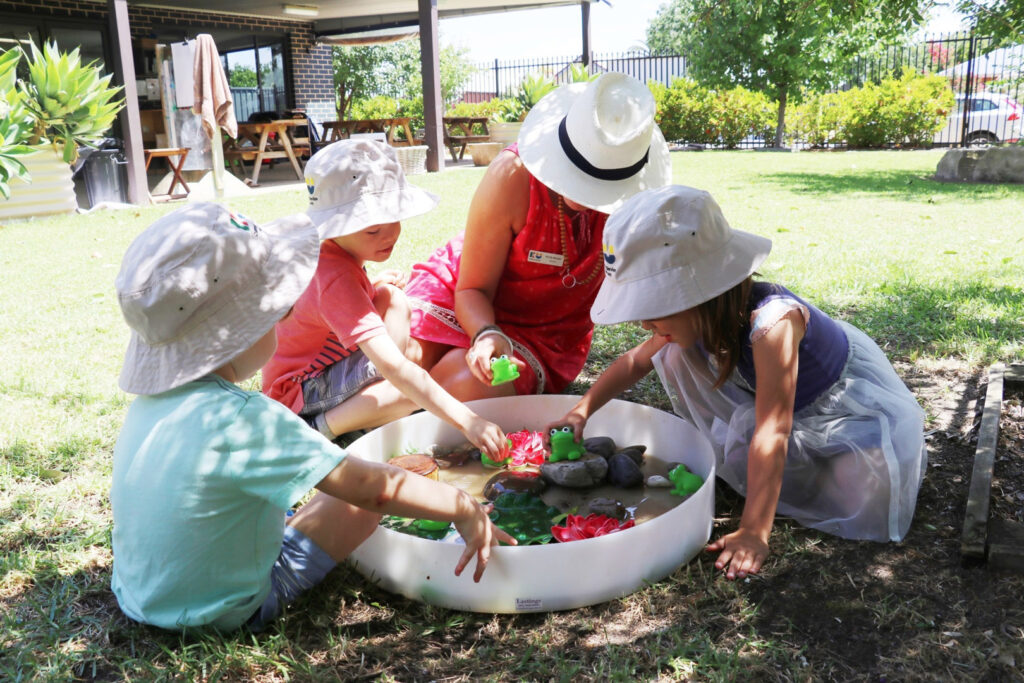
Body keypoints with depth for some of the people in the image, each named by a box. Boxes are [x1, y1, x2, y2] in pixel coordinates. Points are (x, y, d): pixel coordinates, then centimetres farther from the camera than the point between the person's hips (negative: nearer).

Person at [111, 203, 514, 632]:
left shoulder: (151, 399, -7)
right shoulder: (245, 419, -32)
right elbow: (373, 488, -28)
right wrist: (464, 508, -17)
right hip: (223, 613, -7)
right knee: (360, 501, 2)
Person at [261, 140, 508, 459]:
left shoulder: (323, 248, -3)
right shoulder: (337, 281, -32)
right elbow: (394, 367, -41)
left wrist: (375, 289, 2)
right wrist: (467, 420, -46)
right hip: (299, 392, -10)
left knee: (390, 297, -3)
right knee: (413, 390, -29)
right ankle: (321, 429, -15)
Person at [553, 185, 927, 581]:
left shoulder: (771, 322, -43)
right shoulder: (701, 317, -20)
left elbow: (771, 434, -45)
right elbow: (637, 360, -4)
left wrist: (753, 532, -45)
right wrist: (582, 411, -12)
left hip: (853, 397, -6)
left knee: (867, 504, -28)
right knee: (678, 353, -11)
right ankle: (733, 459, 6)